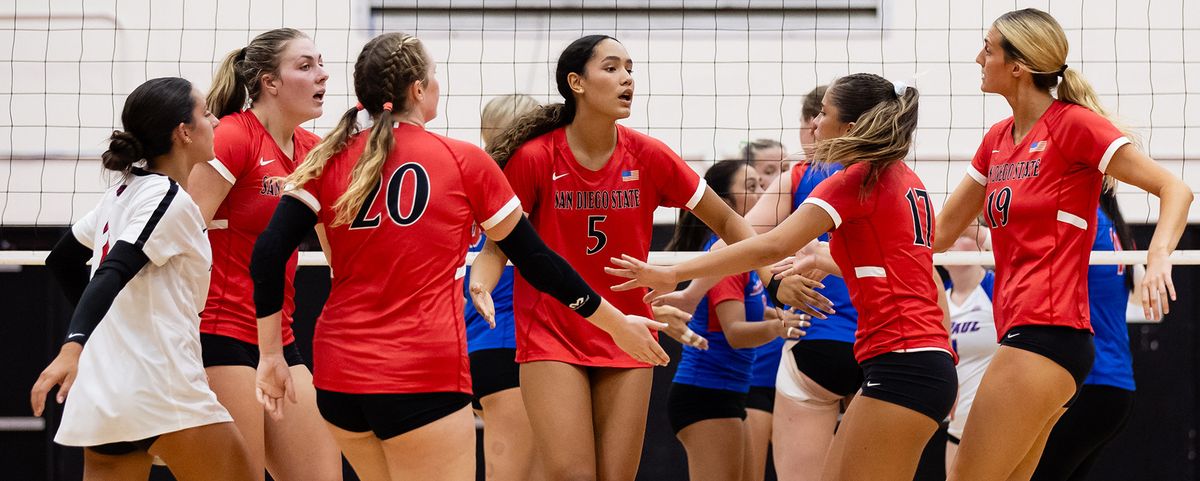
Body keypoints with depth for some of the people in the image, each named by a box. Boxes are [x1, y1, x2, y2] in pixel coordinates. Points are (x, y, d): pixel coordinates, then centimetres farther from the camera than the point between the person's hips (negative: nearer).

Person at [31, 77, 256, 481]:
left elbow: (62, 260, 25)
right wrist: (74, 347, -33)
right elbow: (112, 275, -22)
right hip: (161, 391, -8)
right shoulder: (169, 199, -10)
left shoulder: (123, 193, 14)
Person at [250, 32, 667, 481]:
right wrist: (616, 323, 16)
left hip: (338, 376, 5)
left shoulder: (329, 161, 5)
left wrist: (271, 356, 2)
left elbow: (268, 255, -4)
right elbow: (536, 260, 5)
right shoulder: (464, 162, -1)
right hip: (423, 377, -4)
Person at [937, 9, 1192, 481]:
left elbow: (1174, 188, -10)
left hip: (1047, 332, -9)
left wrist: (1158, 257, -28)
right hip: (1022, 332, 9)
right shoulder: (997, 140, 16)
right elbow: (942, 231, 23)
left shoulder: (1072, 123, -7)